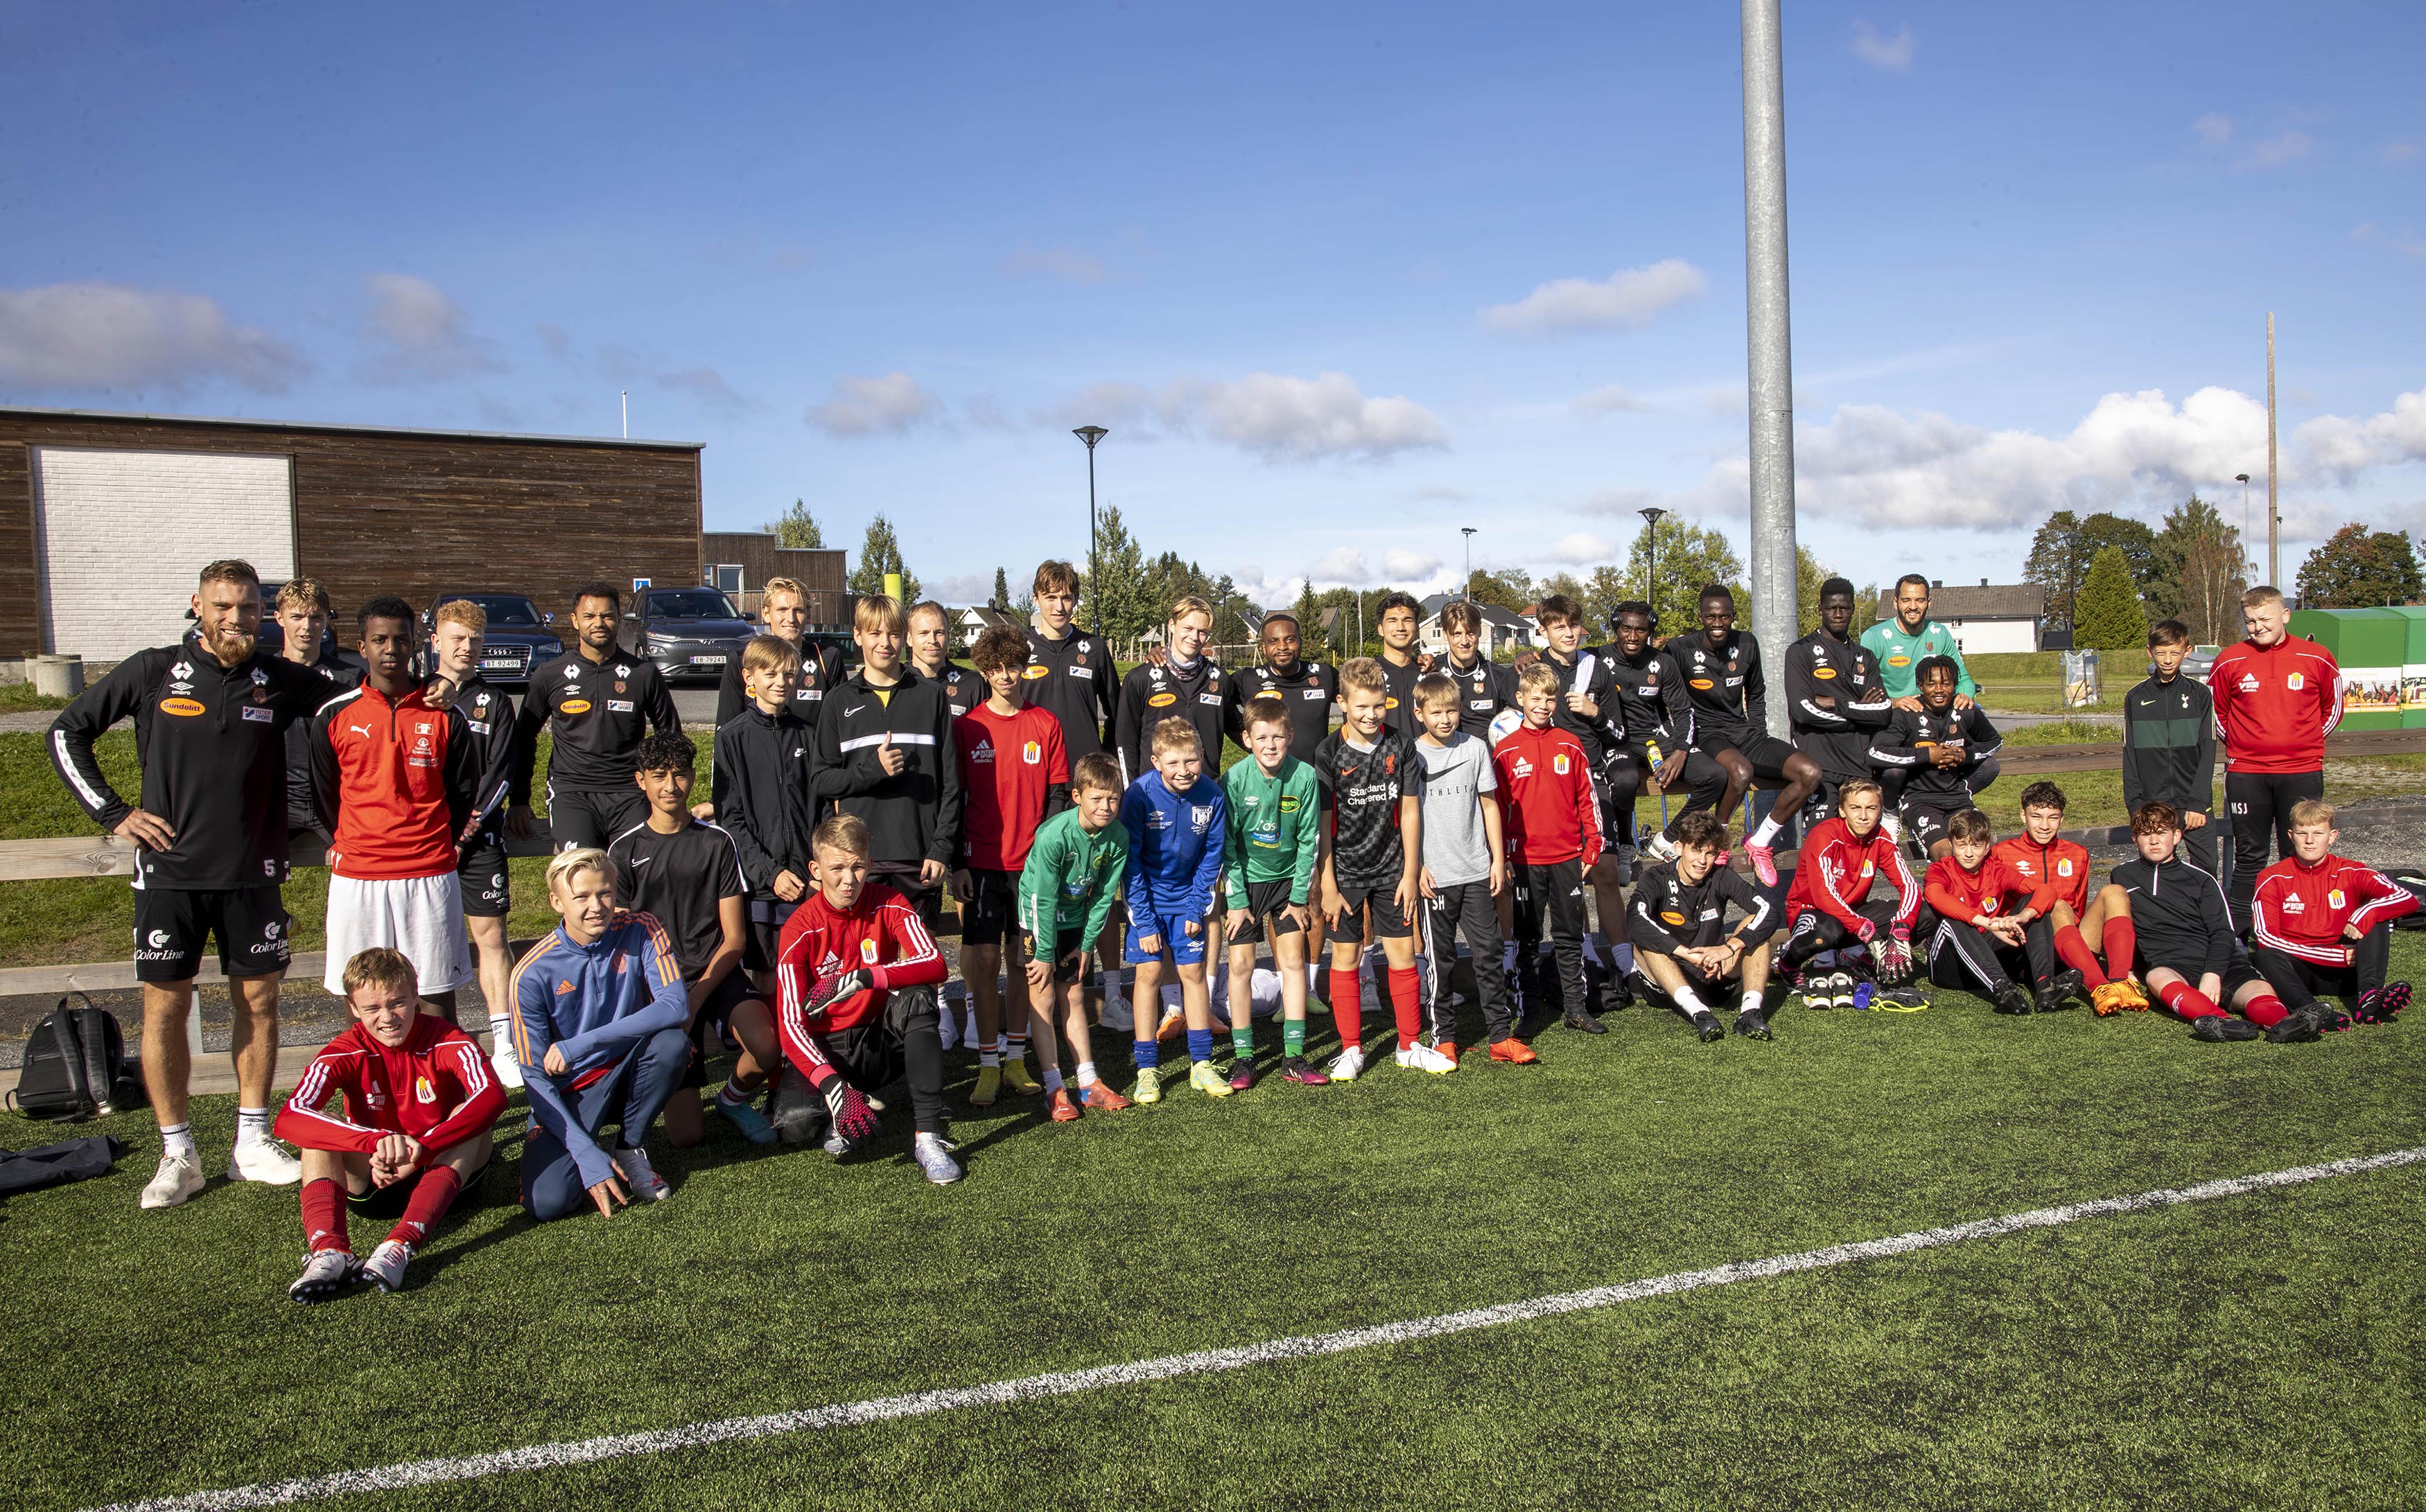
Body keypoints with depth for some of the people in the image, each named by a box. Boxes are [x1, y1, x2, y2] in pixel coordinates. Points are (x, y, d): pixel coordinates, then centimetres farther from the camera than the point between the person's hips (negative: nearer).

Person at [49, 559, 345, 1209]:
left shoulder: (280, 681, 1)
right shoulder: (152, 673, -2)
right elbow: (67, 733, 6)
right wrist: (112, 812, -1)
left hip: (253, 874, 1)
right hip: (170, 871, -1)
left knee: (258, 1001, 6)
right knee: (165, 1007, 2)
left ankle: (253, 1143, 18)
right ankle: (177, 1155, 13)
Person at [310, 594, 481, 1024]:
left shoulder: (445, 715, 3)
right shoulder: (334, 716, 2)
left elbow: (464, 790, 11)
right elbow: (323, 794, 13)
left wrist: (436, 843, 11)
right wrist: (351, 844, 14)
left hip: (430, 875, 0)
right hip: (356, 876, 0)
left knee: (437, 990, 4)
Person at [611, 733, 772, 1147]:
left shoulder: (718, 842, 4)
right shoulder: (625, 851, 5)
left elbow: (734, 938, 2)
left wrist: (696, 997, -12)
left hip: (715, 975, 0)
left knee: (765, 1050, -33)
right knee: (685, 1135, -9)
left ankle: (733, 1099, 3)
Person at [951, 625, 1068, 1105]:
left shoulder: (1046, 725, 5)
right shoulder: (967, 727, 2)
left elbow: (1057, 795, 6)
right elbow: (954, 799, 3)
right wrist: (956, 863, -3)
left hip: (1033, 862, 1)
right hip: (982, 863, -1)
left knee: (1024, 959, 6)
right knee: (984, 961, -2)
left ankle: (1016, 1058, 15)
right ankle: (988, 1065, 6)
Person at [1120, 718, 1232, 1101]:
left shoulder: (1212, 795, -15)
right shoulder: (1139, 795, -23)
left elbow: (1211, 856, -2)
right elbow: (1130, 861, -16)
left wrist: (1197, 909, -4)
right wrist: (1144, 921, -16)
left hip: (1187, 895, 3)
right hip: (1146, 896, -2)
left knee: (1193, 972, 4)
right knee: (1149, 972, -6)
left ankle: (1201, 1065, 14)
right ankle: (1147, 1069, 2)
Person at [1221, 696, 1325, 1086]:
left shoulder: (1304, 776, -13)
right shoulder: (1235, 779, -17)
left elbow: (1309, 840, -5)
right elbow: (1226, 845, -10)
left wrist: (1300, 897, -4)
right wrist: (1236, 902, -11)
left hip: (1287, 878, 1)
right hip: (1244, 880, -1)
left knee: (1293, 958, -3)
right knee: (1241, 963, -4)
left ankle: (1294, 1057, 4)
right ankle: (1243, 1057, 7)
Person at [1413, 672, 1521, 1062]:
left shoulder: (1476, 748, 5)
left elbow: (1489, 804, 10)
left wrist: (1499, 860, 6)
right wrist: (1416, 867, -6)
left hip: (1477, 872, 2)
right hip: (1435, 875, -2)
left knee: (1489, 953, 3)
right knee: (1440, 959, 4)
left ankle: (1501, 1035, 9)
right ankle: (1443, 1036, 14)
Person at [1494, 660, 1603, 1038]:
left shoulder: (1570, 745, 3)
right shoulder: (1506, 750, 0)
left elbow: (1587, 798, 6)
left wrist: (1592, 848, 2)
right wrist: (1501, 857, -1)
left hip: (1567, 857, 1)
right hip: (1526, 858, -1)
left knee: (1570, 935, 9)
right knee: (1527, 938, 7)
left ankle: (1576, 1007, 16)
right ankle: (1531, 1010, 14)